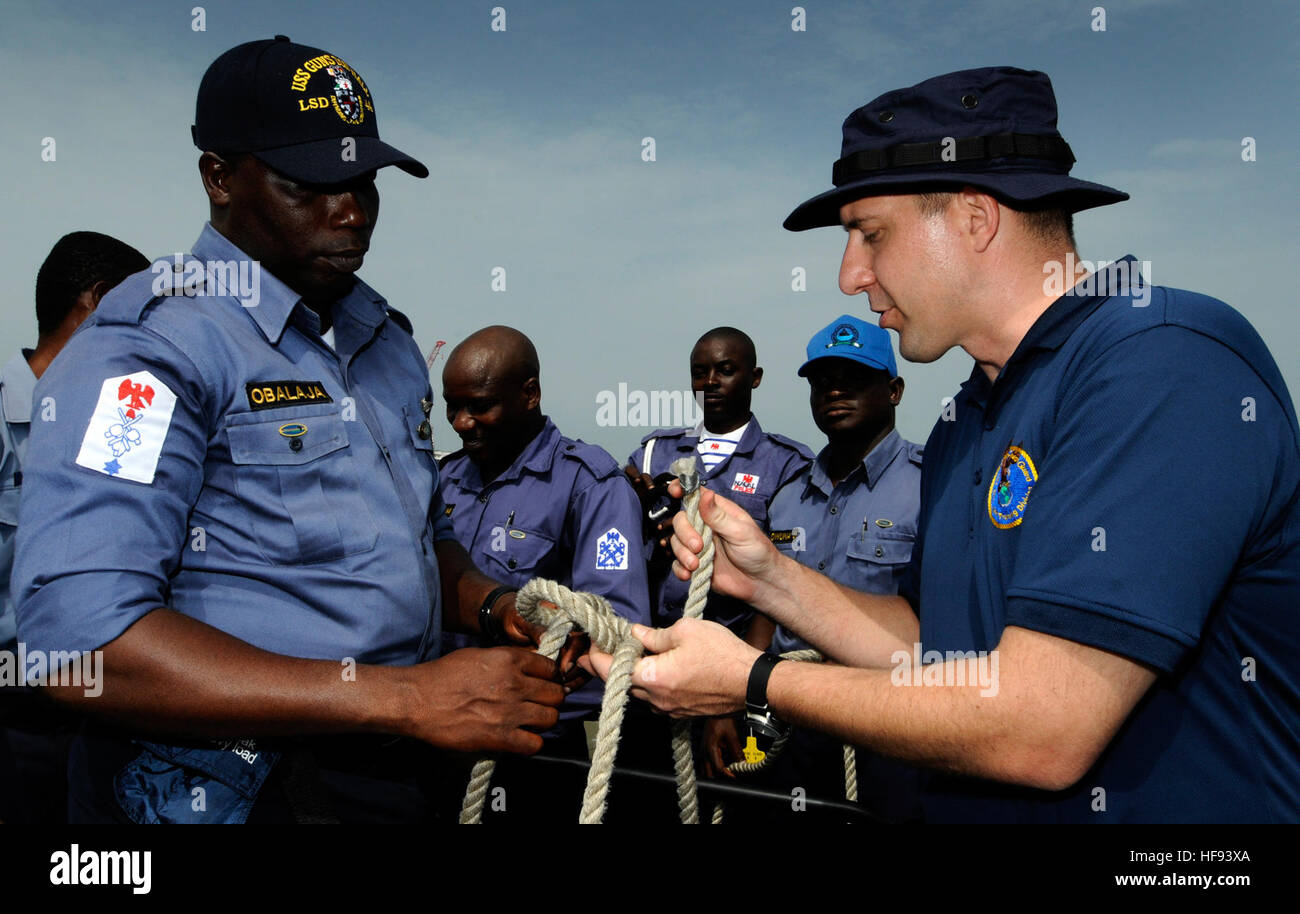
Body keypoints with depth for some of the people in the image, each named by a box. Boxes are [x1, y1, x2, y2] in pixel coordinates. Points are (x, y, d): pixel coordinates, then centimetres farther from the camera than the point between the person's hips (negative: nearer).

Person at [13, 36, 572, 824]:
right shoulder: (146, 345, -16)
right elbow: (79, 638, -27)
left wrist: (492, 605, -3)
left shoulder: (386, 338, 8)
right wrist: (404, 697, -29)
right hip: (229, 786, -7)